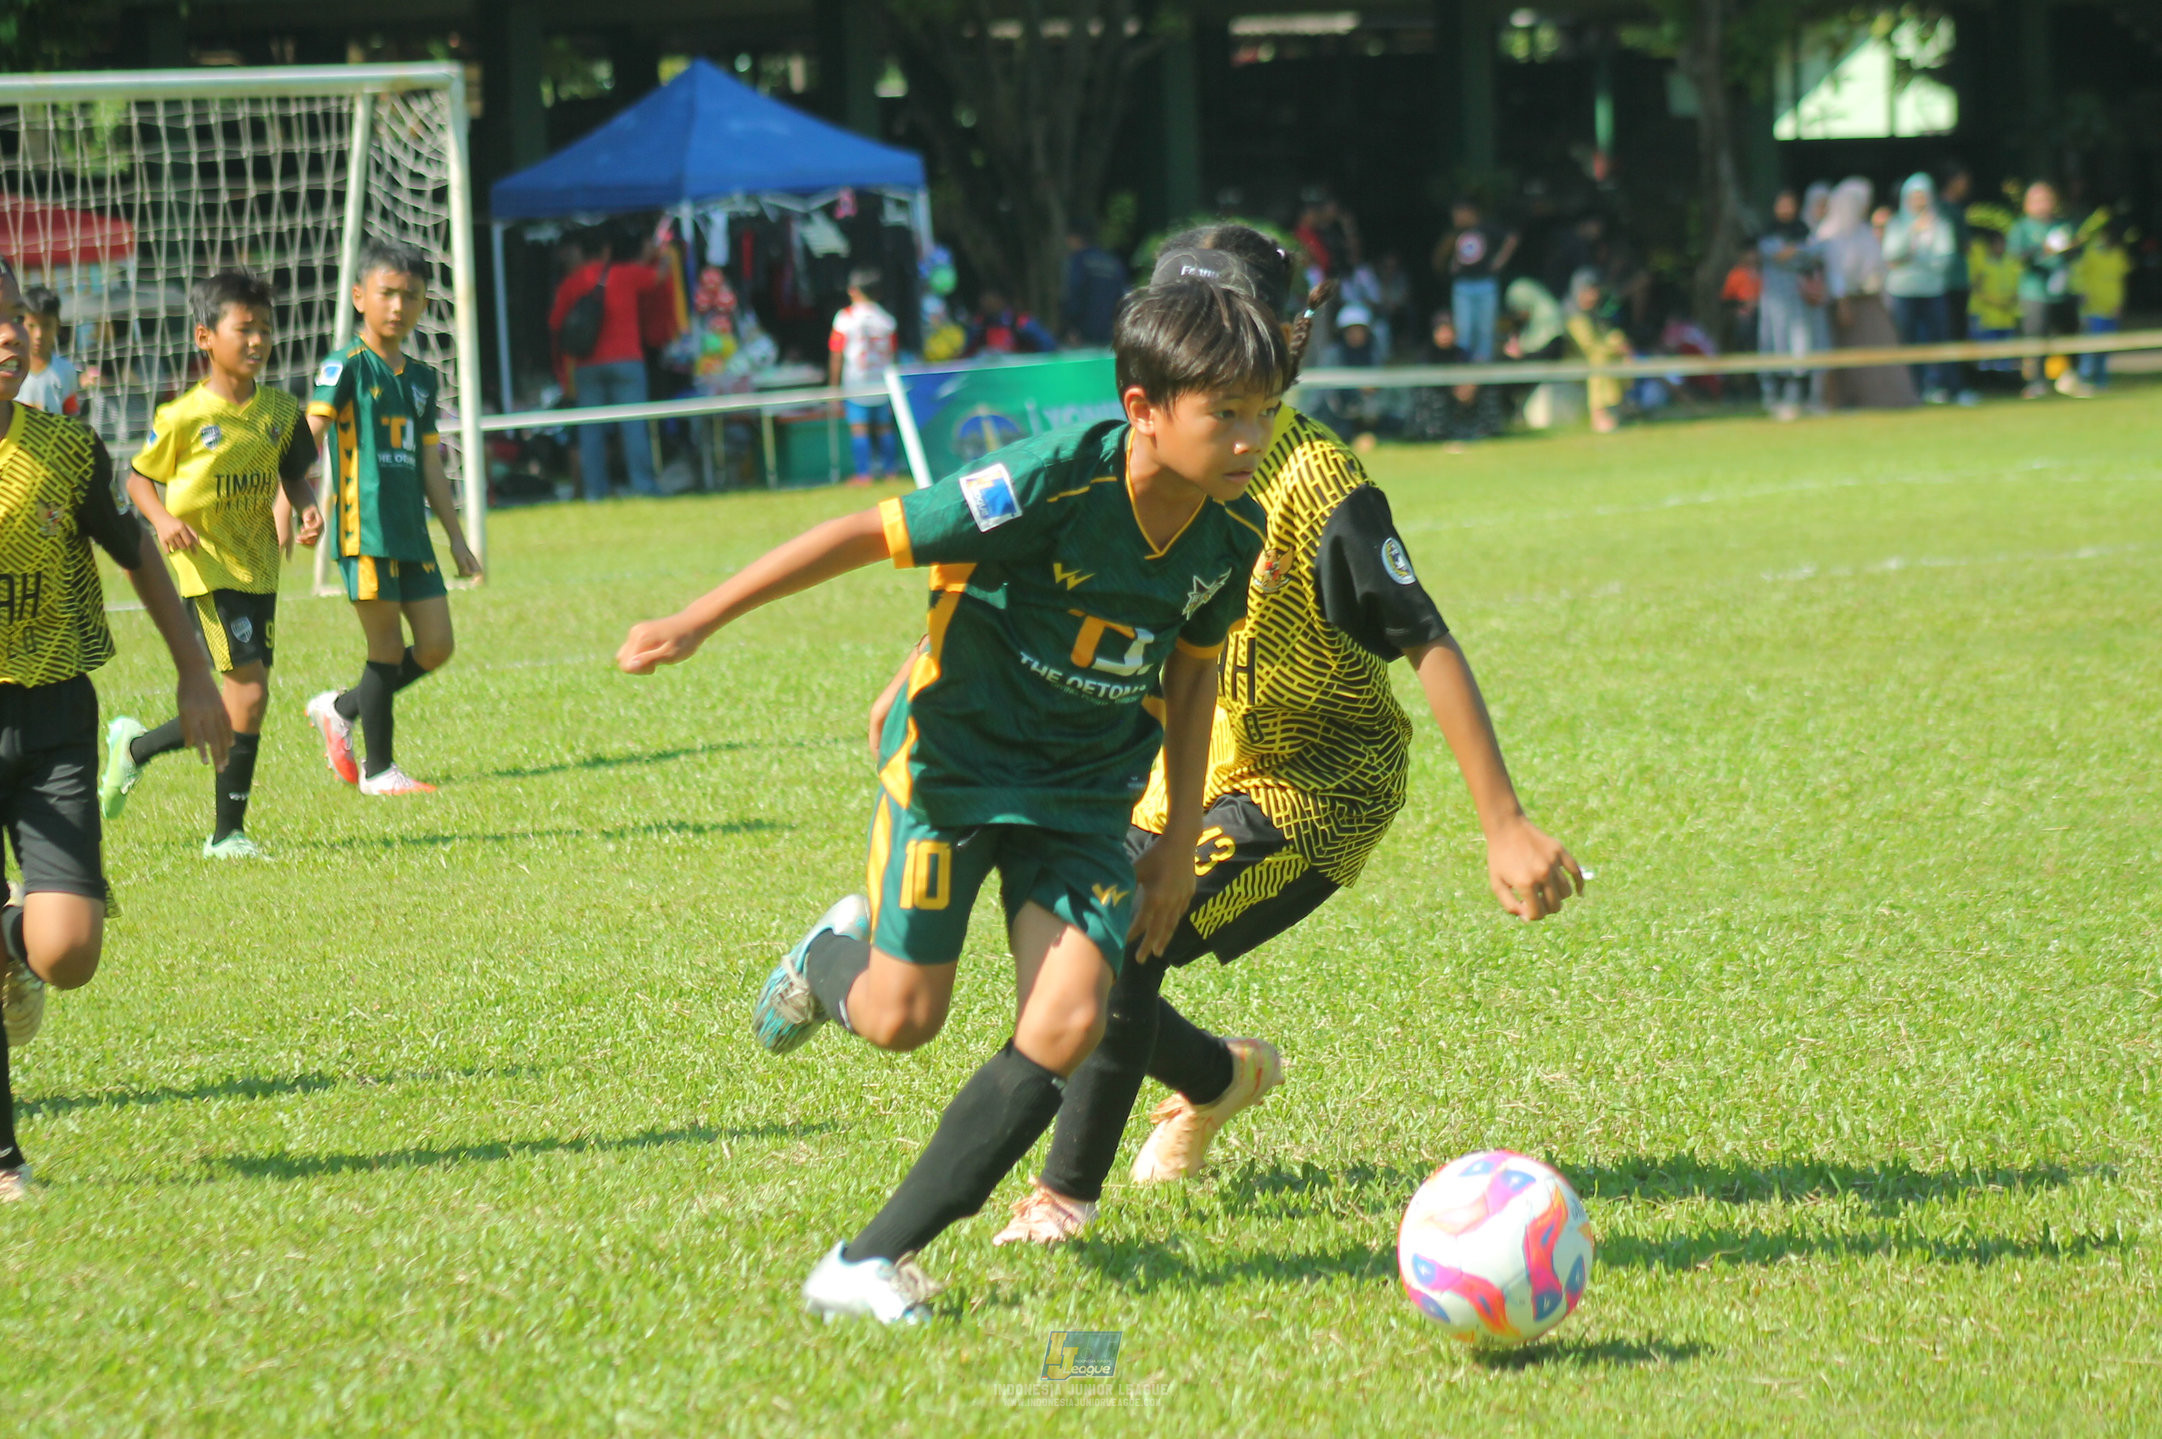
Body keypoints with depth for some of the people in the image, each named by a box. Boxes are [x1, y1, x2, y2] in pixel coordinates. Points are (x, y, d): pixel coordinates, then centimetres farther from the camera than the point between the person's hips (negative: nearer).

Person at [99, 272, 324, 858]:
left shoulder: (281, 412, 4)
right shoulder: (184, 417, -10)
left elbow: (295, 475, 16)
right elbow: (138, 479, 0)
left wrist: (308, 508, -5)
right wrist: (162, 519, -19)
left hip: (258, 566, 6)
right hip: (207, 567, -6)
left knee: (242, 699, 5)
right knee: (251, 690, -12)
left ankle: (135, 746, 23)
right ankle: (228, 831, -1)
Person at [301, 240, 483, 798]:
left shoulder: (421, 378, 15)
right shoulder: (348, 366, -6)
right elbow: (308, 437, -17)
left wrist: (456, 538, 23)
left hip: (412, 532, 7)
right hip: (365, 529, -7)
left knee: (436, 647, 6)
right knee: (387, 651, -3)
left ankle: (340, 709, 24)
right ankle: (378, 770, 10)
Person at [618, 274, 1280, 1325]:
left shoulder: (1231, 537, -9)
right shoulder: (1055, 484, -27)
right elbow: (871, 535, -20)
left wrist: (1181, 838, 11)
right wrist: (696, 624, -17)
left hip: (1084, 793, 4)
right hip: (957, 755, -4)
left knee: (1067, 1026, -13)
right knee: (901, 1020, -3)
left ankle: (872, 1260, -5)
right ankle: (833, 958, 37)